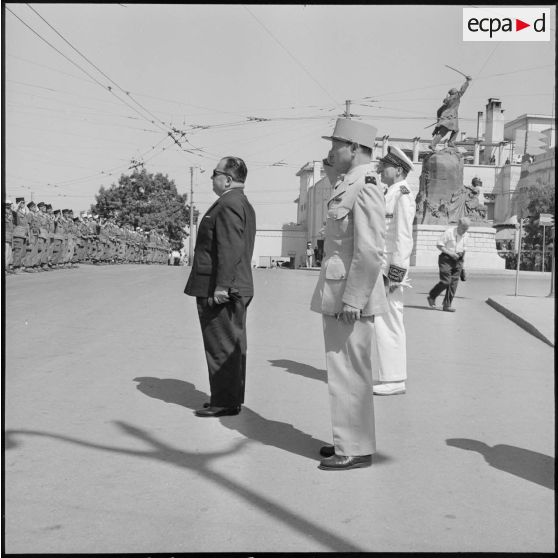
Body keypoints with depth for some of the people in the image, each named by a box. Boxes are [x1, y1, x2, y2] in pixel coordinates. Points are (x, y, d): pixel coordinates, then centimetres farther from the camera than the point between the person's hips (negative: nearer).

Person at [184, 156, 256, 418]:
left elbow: (231, 250, -24)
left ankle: (224, 402, 4)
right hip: (237, 288, 11)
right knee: (233, 346, 15)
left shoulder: (228, 205, -16)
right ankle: (232, 397, 24)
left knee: (222, 347, -4)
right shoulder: (244, 204, 18)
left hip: (218, 291, -11)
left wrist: (221, 286, -25)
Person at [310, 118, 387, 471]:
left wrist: (352, 301, -21)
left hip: (351, 299, -10)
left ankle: (356, 450, 11)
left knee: (349, 375, -1)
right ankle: (350, 441, 30)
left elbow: (370, 251, -22)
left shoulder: (364, 189, -17)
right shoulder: (348, 186, 15)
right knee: (346, 372, 17)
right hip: (339, 296, 10)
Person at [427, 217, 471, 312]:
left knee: (454, 283, 0)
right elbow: (439, 245, -11)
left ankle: (447, 305, 6)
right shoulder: (448, 232, -11)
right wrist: (450, 253, -18)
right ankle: (431, 297, 11)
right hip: (446, 259, -6)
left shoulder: (465, 235, 9)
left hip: (457, 260, 6)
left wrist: (462, 253, 4)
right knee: (445, 281, -12)